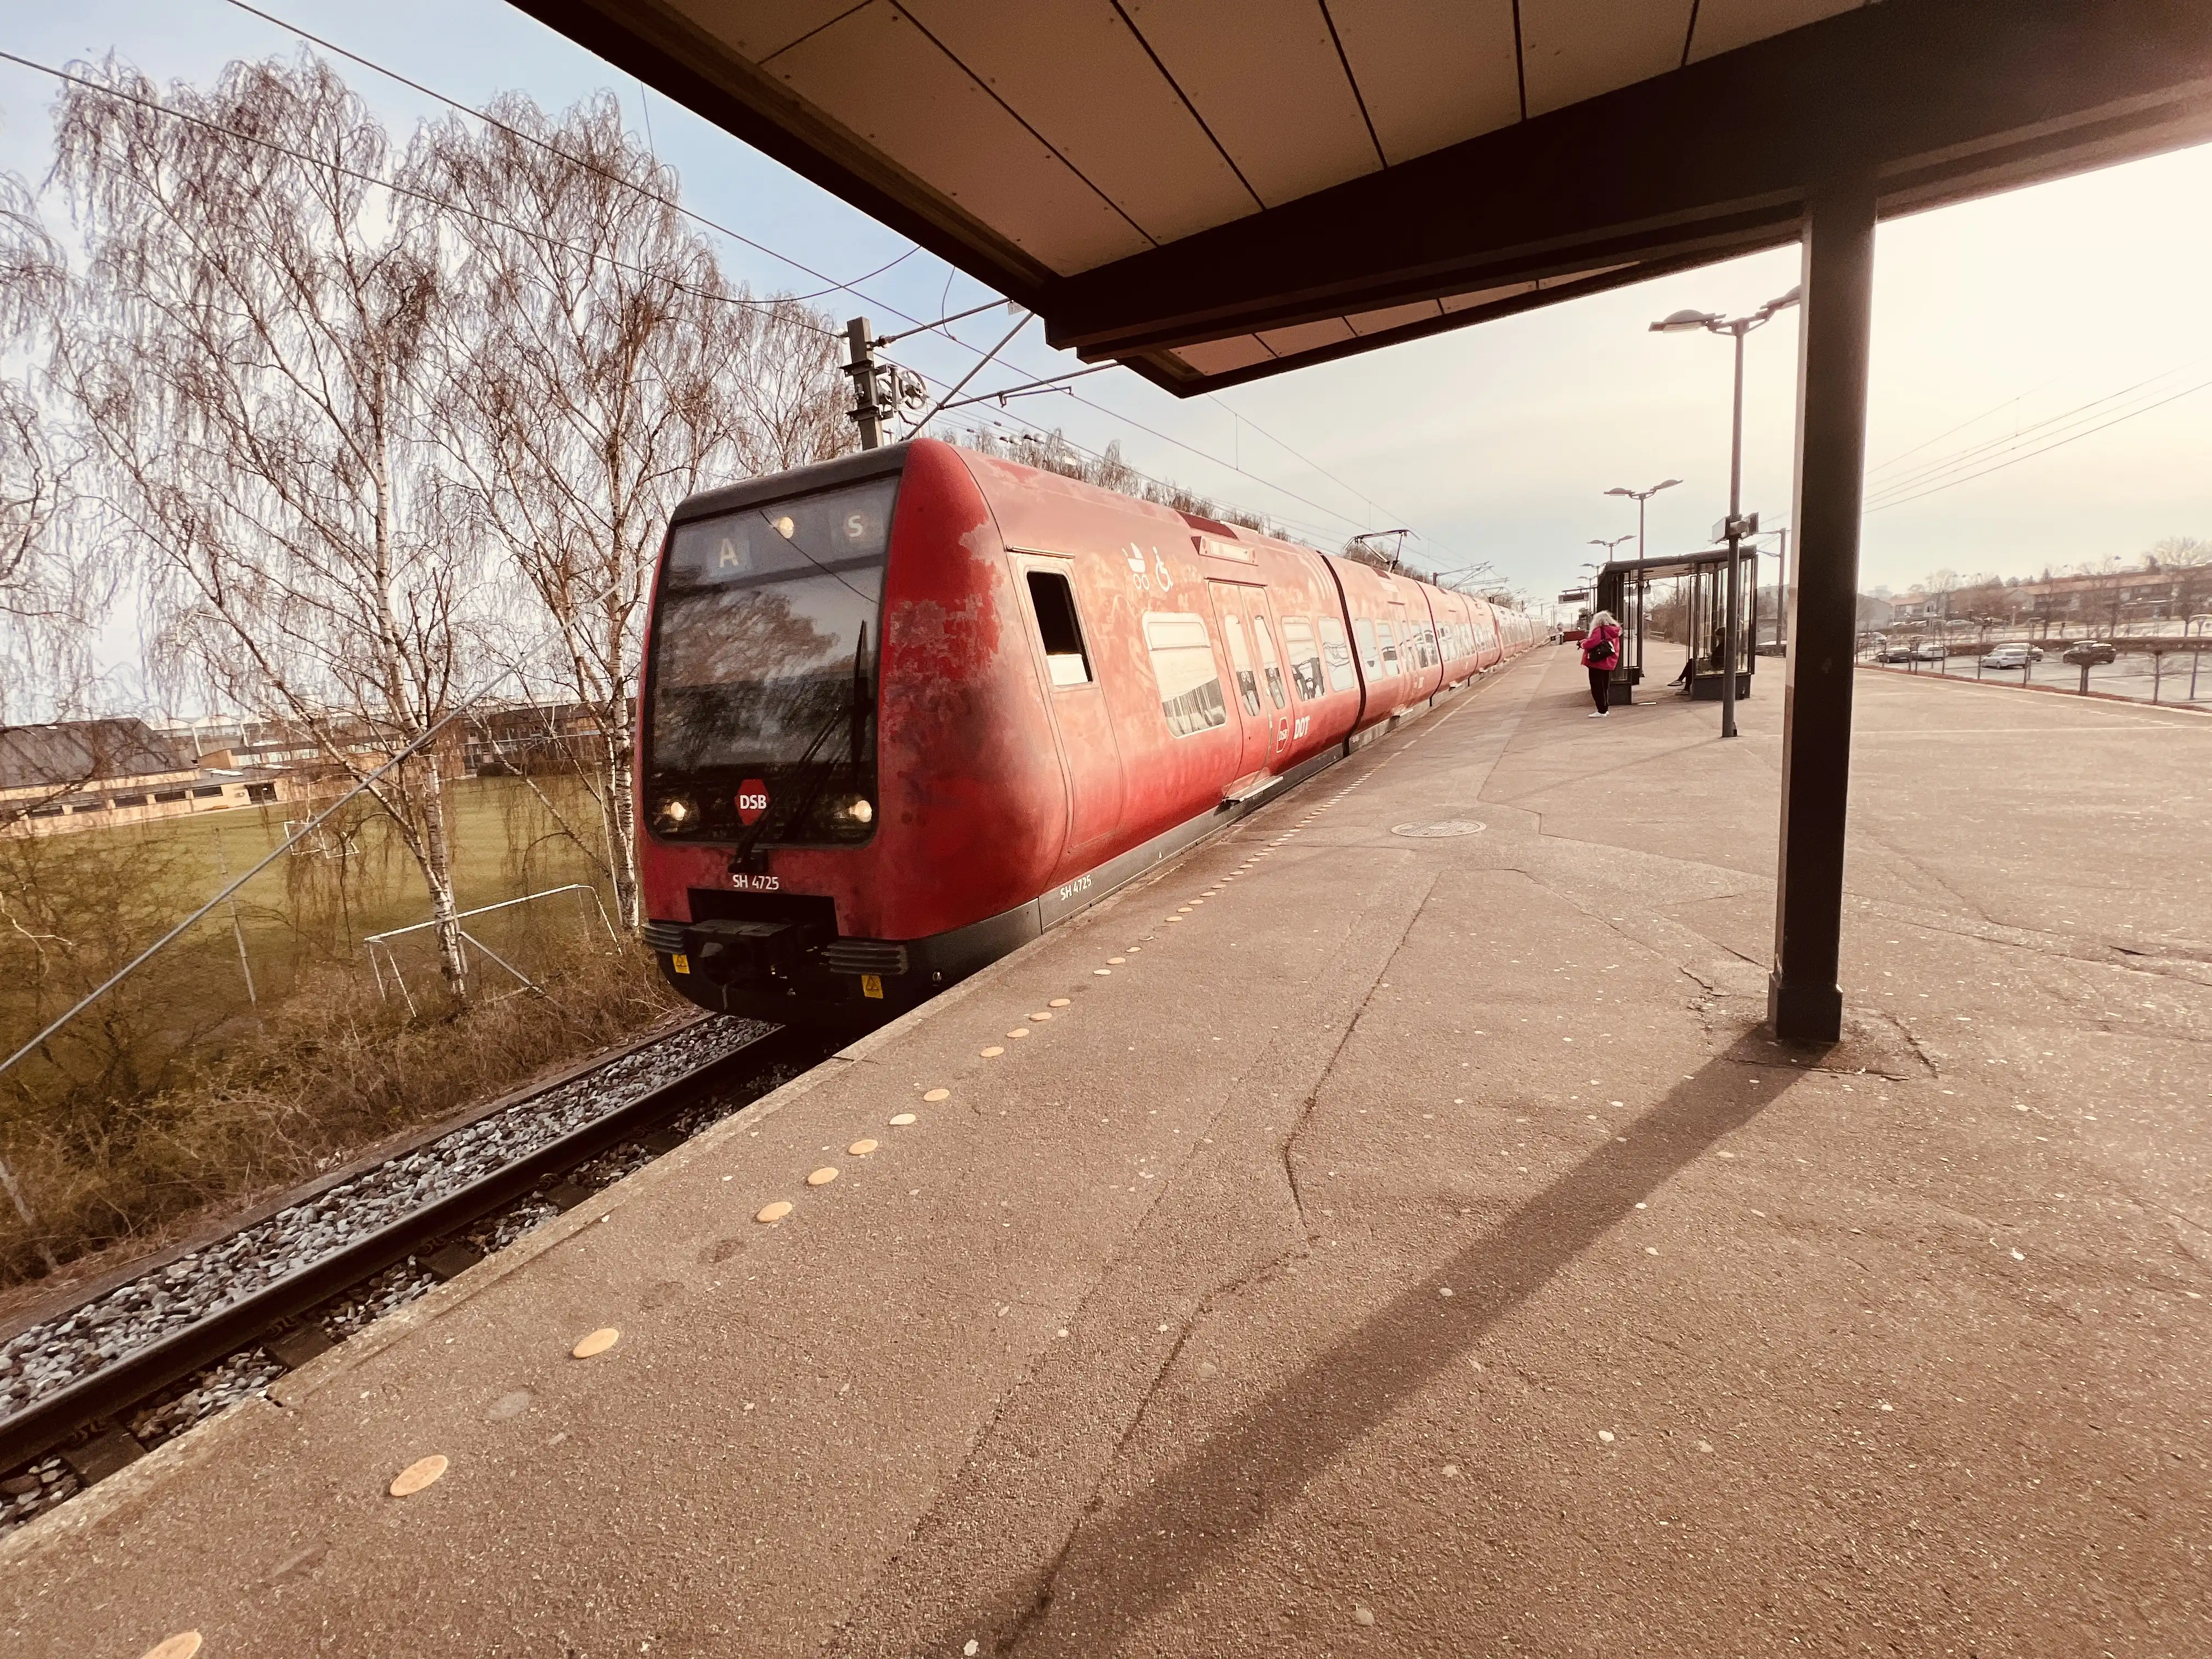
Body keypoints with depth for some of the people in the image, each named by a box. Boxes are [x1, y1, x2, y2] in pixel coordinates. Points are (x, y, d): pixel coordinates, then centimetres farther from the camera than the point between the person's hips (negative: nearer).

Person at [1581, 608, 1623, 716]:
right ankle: (1604, 709, 25)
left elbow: (1591, 643, -26)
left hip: (1597, 663, -8)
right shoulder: (1614, 632, 12)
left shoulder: (1599, 630, -14)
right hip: (1608, 664, 8)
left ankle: (1601, 711, -5)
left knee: (1597, 687, -3)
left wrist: (1583, 643, -3)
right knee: (1605, 687, 17)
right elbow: (1616, 649, 18)